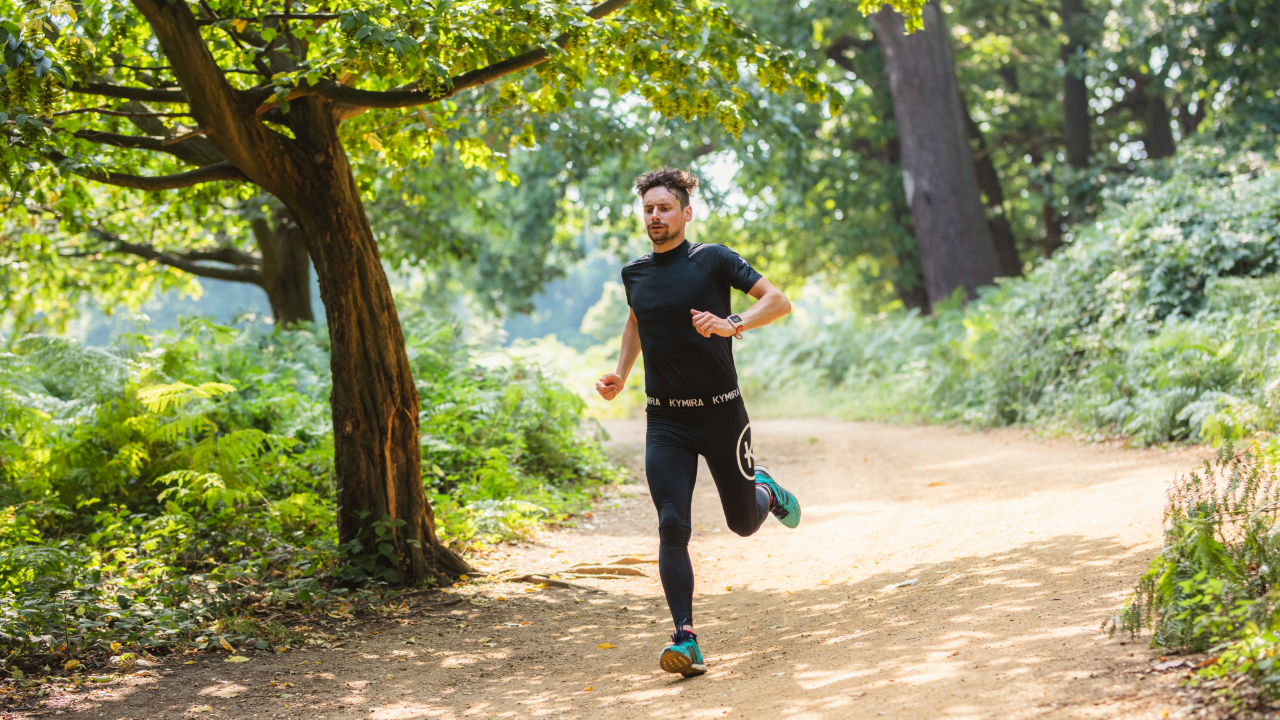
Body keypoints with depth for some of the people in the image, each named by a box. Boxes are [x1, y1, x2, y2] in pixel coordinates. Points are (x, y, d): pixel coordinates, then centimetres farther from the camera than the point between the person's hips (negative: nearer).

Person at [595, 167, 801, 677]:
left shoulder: (713, 260, -6)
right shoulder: (634, 275, 8)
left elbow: (779, 301, -10)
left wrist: (732, 324, -26)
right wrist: (620, 375, 16)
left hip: (721, 411, -2)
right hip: (666, 421, 3)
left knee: (744, 523, 9)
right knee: (672, 526, -12)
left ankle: (764, 489, 45)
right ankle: (687, 641, -13)